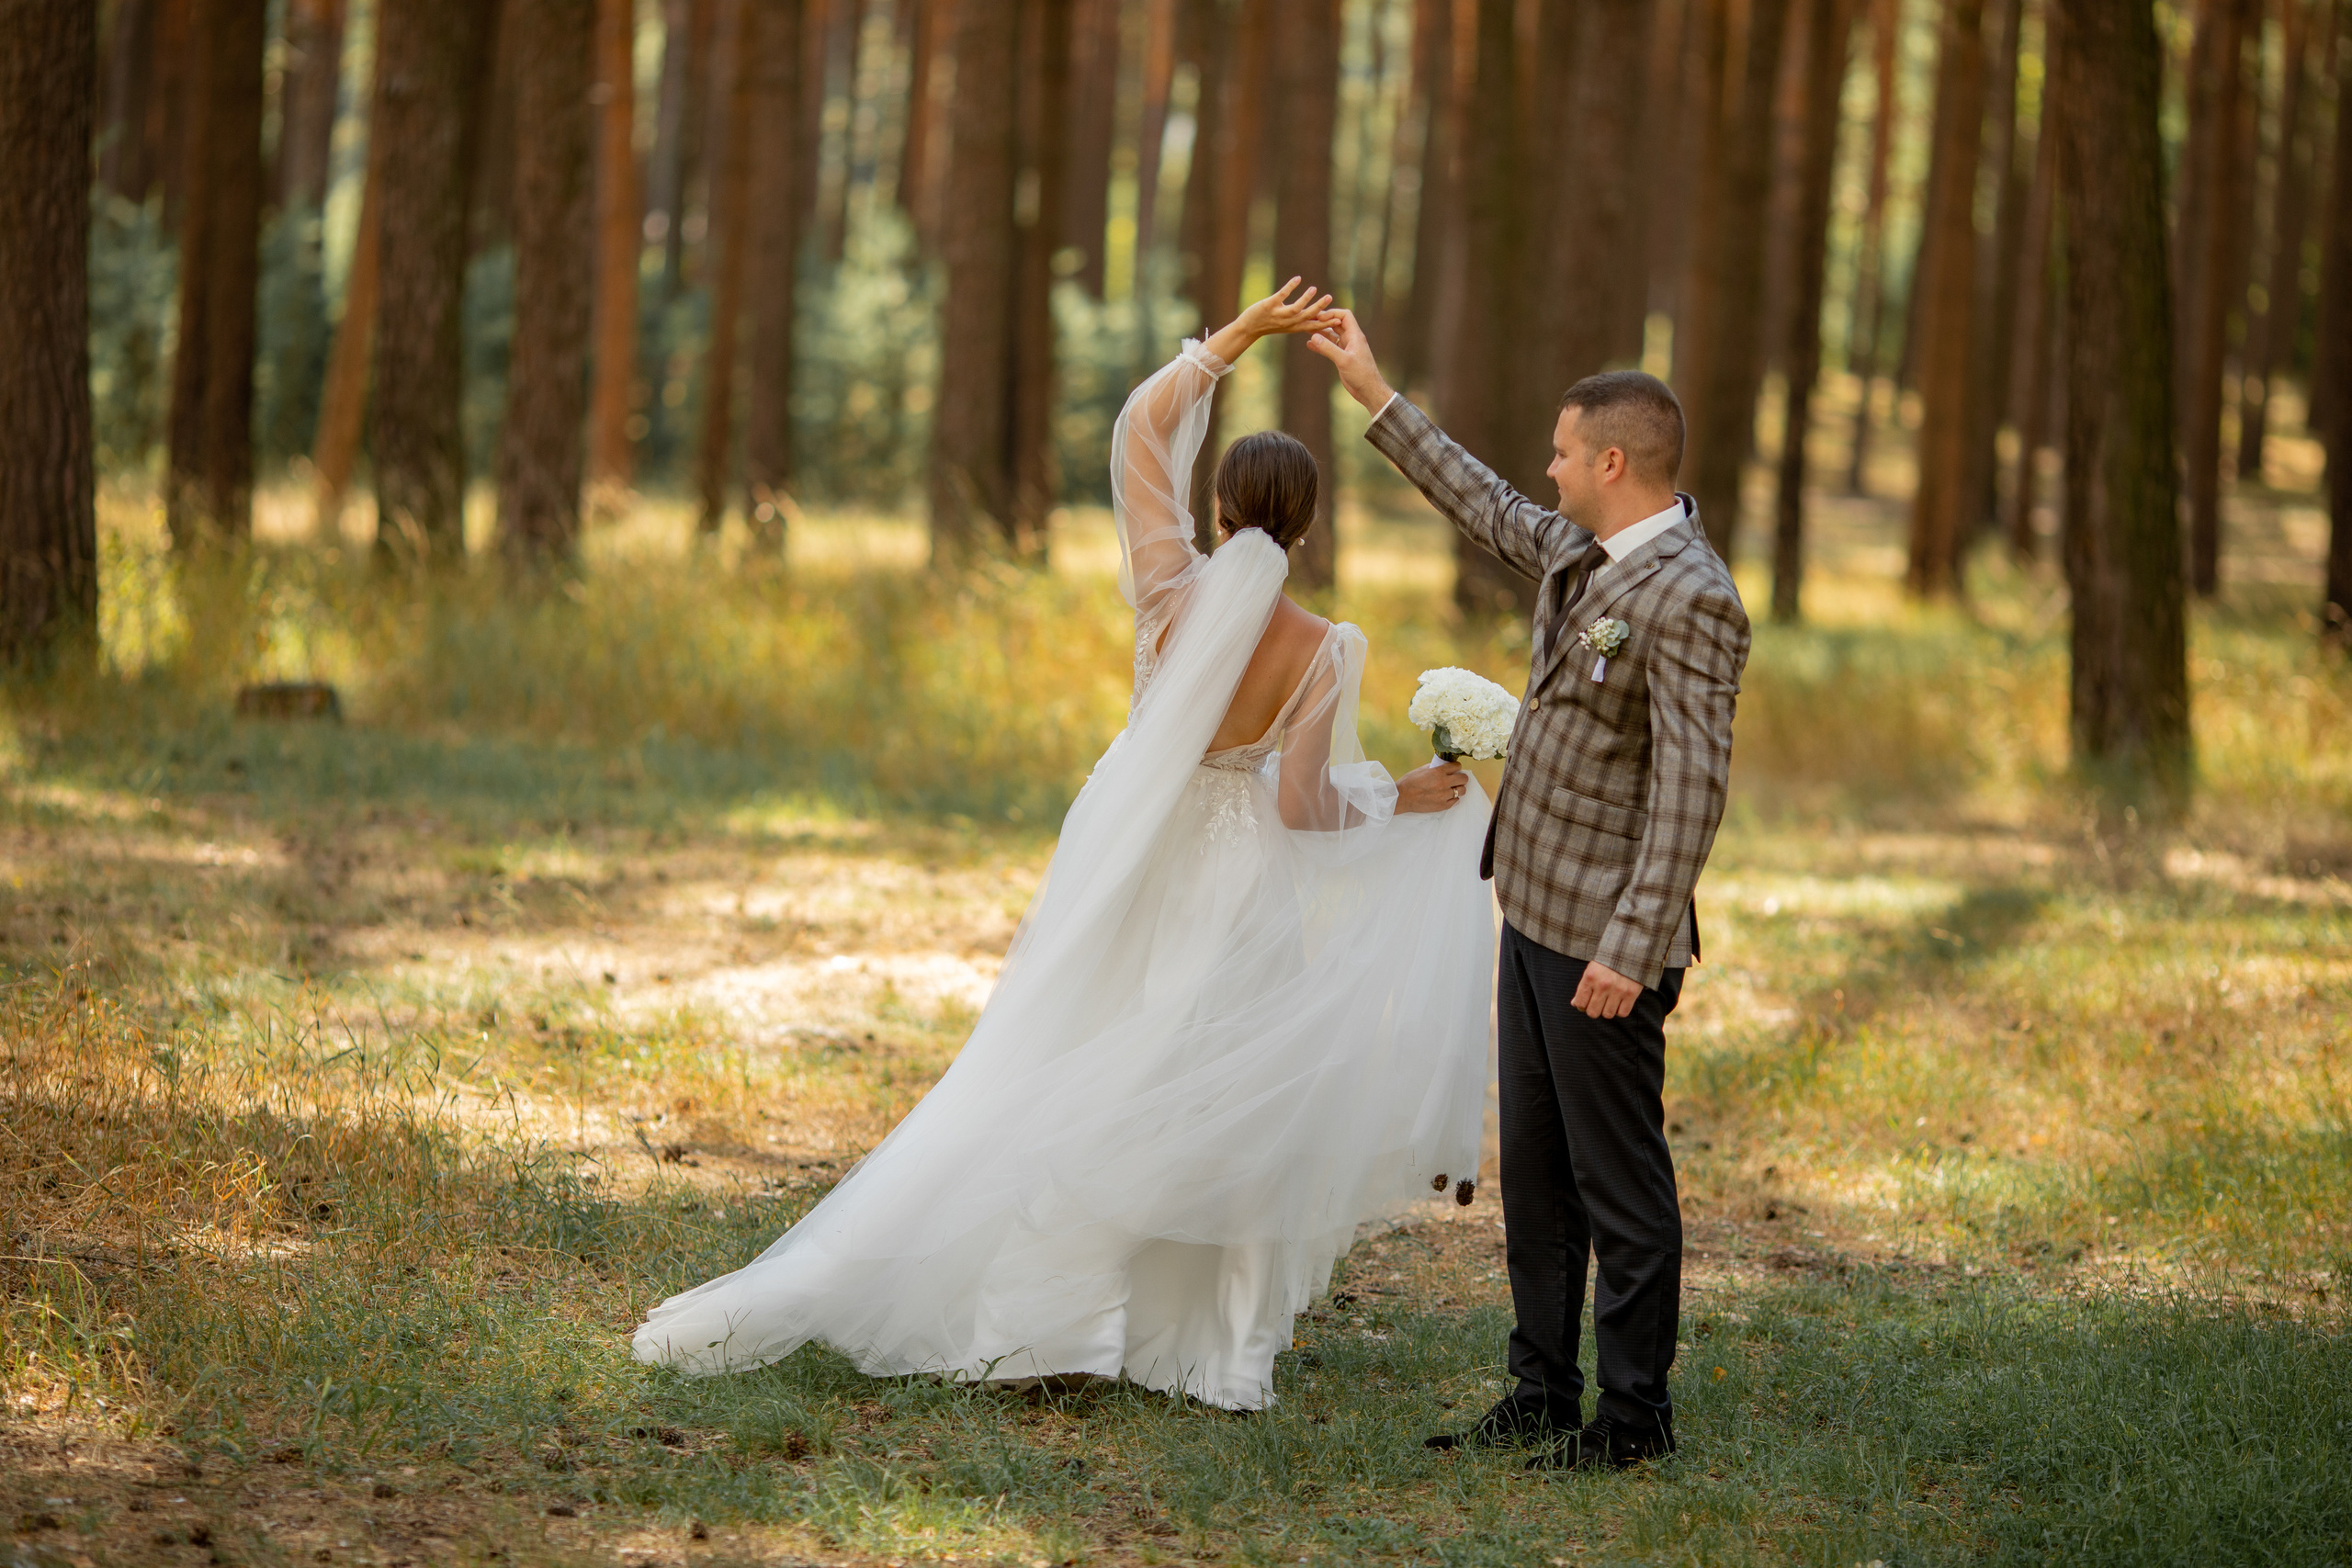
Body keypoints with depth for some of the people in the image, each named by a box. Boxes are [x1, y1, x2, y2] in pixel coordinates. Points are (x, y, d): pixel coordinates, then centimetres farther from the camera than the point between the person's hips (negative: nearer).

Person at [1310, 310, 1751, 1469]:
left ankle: (1633, 1413, 8)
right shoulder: (1579, 556, 10)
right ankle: (1542, 1395, 22)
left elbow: (1690, 789, -23)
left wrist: (1630, 948, -26)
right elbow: (1485, 510, 29)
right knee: (1533, 1170, 14)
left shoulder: (1688, 600, -19)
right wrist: (1374, 396, 31)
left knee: (1617, 1178, -1)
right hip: (1536, 914, 10)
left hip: (1604, 938, -10)